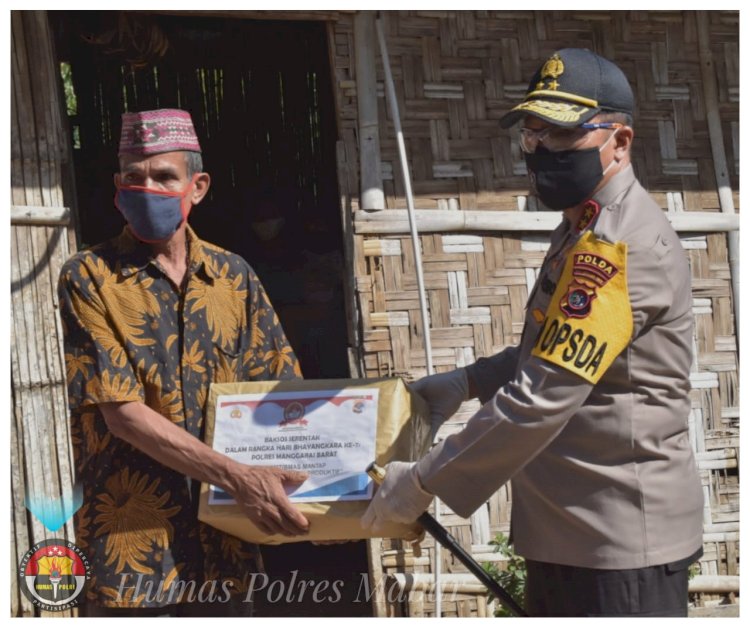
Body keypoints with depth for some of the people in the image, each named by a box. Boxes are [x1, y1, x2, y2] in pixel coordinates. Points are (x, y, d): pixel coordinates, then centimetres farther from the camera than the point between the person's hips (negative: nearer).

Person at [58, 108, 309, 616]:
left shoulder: (233, 276, 7)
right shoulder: (89, 279, -5)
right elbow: (122, 413, -14)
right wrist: (238, 478, -22)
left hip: (225, 537, 4)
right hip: (132, 540, -4)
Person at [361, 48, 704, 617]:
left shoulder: (617, 243, -20)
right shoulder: (582, 230, 13)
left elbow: (540, 400, -25)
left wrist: (424, 482, -17)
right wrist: (469, 381, 14)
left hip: (619, 541, -10)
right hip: (567, 530, 10)